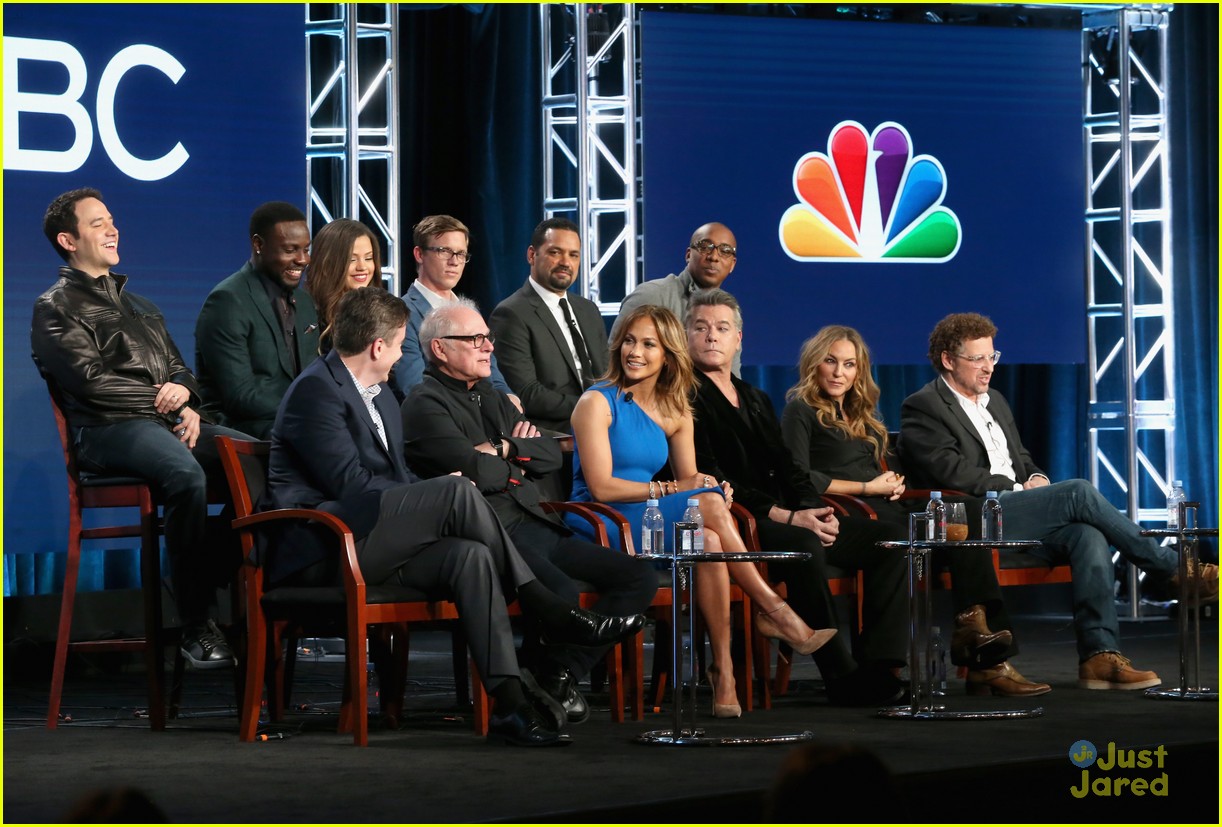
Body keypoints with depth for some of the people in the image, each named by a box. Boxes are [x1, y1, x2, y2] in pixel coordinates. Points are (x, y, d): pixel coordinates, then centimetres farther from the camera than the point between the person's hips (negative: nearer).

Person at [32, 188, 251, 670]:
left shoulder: (139, 307, 32)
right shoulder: (55, 308, 8)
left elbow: (178, 371, 25)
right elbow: (90, 381, -6)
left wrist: (186, 399, 1)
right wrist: (161, 398, 0)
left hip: (169, 421, 7)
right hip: (108, 431, -7)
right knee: (185, 473, -39)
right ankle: (196, 626, -34)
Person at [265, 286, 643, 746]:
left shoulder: (382, 397, 24)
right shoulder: (316, 389, -7)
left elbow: (398, 480, 25)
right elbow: (349, 483, -15)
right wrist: (444, 495, -9)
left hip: (372, 546, 9)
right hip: (320, 553, -9)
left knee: (469, 556, -22)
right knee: (457, 492, -24)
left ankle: (508, 701, -31)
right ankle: (551, 613, -17)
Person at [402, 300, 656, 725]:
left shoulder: (494, 399, 28)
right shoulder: (425, 402, 0)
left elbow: (551, 455, 17)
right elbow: (475, 471, -14)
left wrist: (504, 449, -1)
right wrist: (517, 465, 6)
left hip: (535, 526, 9)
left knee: (640, 578, -5)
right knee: (563, 595, -35)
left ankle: (562, 673, -1)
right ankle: (545, 684, -6)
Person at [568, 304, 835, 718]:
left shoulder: (675, 412, 16)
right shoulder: (598, 402, -4)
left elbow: (688, 478, 14)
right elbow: (600, 487, -12)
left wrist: (707, 484, -11)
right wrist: (670, 489, -16)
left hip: (654, 524, 6)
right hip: (601, 526, -6)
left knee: (709, 541, -31)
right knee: (709, 504, -29)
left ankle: (723, 669, -33)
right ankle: (771, 609, -22)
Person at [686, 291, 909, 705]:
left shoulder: (756, 401, 26)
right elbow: (712, 483, -11)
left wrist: (817, 511, -3)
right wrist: (786, 517, -18)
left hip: (791, 520, 8)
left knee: (888, 539, -7)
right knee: (804, 545, -37)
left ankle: (878, 665, -20)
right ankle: (841, 677, -34)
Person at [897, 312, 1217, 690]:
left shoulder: (995, 402, 26)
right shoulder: (922, 408, -1)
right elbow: (953, 473, -12)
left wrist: (1036, 478, 5)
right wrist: (1020, 489, -9)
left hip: (1019, 517, 8)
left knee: (1087, 533, -25)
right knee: (1079, 492, -24)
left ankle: (1099, 655, -33)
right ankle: (1175, 568, -13)